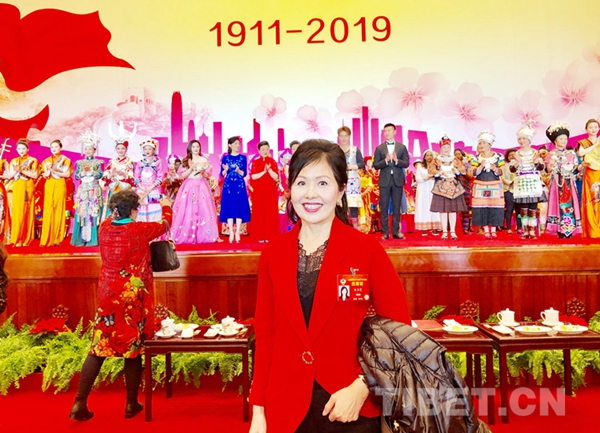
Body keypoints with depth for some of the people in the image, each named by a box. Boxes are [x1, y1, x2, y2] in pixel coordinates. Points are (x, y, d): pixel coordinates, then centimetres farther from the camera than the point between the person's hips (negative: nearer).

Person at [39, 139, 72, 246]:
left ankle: (57, 238, -2)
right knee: (48, 210, -5)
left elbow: (67, 174, -4)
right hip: (49, 186, 2)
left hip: (60, 186, -2)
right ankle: (47, 239, -4)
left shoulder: (65, 160, 7)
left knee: (59, 210, -4)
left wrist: (54, 171, -11)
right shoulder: (47, 161, 15)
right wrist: (47, 172, -12)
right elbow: (45, 175, 8)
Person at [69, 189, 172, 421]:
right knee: (133, 349, 8)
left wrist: (123, 204, 39)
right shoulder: (140, 230, -12)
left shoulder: (104, 228, -1)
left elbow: (116, 218, 25)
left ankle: (79, 404, 12)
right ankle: (131, 404, 20)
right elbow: (165, 223, 7)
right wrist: (166, 205, 27)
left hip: (107, 296, 4)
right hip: (133, 299, -4)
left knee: (98, 347, 10)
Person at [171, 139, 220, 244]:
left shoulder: (204, 160, 8)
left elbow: (208, 176, 8)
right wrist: (191, 168, -12)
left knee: (203, 210, -5)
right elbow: (182, 175, 0)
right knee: (187, 211, -5)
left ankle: (203, 236, 0)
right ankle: (187, 236, 1)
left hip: (201, 187, 0)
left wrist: (202, 172, -10)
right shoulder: (186, 161, 8)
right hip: (189, 187, 0)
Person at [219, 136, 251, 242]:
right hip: (228, 185, 0)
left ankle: (237, 233, 4)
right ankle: (231, 233, 6)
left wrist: (238, 171, -17)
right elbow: (222, 174, 3)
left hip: (240, 185, 0)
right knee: (229, 208, -1)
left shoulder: (243, 157, 7)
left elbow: (244, 174, 2)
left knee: (240, 208, -2)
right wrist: (225, 170, -18)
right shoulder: (225, 157, 6)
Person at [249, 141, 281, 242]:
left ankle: (270, 236, 3)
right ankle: (260, 236, 3)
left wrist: (269, 170, -18)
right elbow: (253, 177, -6)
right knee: (259, 213, -1)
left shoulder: (273, 162, 5)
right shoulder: (255, 162, 5)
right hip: (259, 191, 0)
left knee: (270, 213, -2)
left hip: (271, 191, 0)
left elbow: (276, 177, -4)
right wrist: (264, 172, -14)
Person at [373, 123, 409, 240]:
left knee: (396, 207, 5)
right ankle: (385, 232, 7)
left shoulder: (402, 147, 8)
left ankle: (396, 231, 13)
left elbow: (406, 163, 1)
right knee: (384, 208, 1)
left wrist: (396, 160, -17)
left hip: (397, 180, 0)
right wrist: (386, 161, -17)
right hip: (384, 181, 0)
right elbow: (375, 165, -1)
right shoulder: (379, 148, 6)